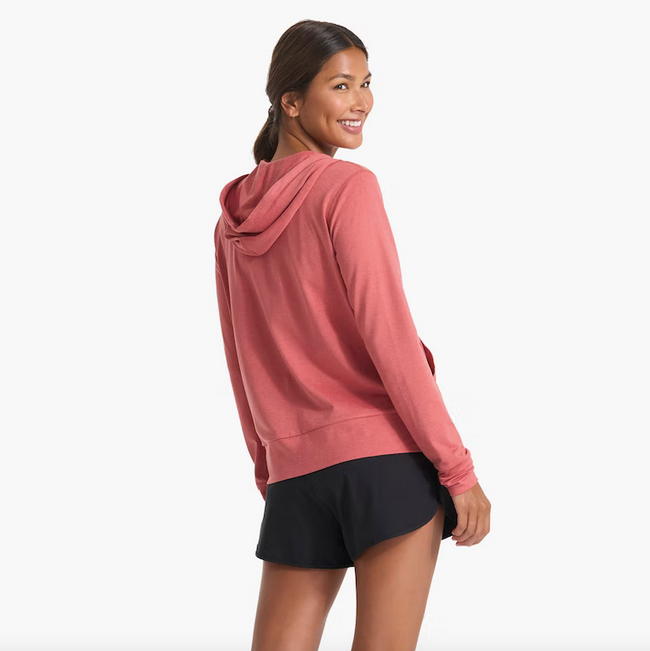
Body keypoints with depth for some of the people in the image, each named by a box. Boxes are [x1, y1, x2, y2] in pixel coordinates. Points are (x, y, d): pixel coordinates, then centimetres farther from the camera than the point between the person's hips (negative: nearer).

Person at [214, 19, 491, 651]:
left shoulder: (233, 219, 13)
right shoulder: (348, 187, -6)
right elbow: (389, 337, -12)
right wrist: (458, 468, -9)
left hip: (294, 467, 6)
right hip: (388, 456, -6)